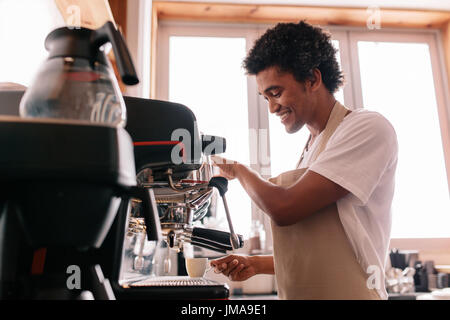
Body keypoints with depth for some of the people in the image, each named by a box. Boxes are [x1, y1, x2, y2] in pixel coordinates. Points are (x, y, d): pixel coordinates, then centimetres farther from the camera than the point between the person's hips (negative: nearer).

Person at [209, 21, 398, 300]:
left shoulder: (368, 128, -13)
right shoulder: (310, 151, 10)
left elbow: (284, 208, -21)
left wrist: (239, 170, -5)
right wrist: (256, 264, 3)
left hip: (347, 292, -7)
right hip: (296, 292, 7)